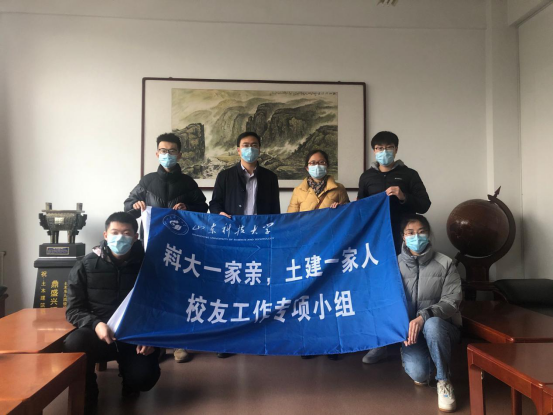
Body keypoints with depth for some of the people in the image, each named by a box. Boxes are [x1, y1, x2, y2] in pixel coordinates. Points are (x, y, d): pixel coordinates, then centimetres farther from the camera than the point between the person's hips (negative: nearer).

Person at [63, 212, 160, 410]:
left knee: (144, 377, -23)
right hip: (98, 333, 0)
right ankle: (86, 397, 1)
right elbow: (74, 310, 0)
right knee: (73, 344, -32)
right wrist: (96, 324, -21)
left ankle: (129, 383, 21)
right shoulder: (85, 266, -1)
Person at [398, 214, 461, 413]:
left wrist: (424, 316, -29)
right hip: (409, 328, 1)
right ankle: (423, 370, 17)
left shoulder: (445, 264, -6)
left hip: (441, 327, 0)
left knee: (432, 324, -38)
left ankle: (443, 381, -12)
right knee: (417, 373, -26)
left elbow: (452, 301, -12)